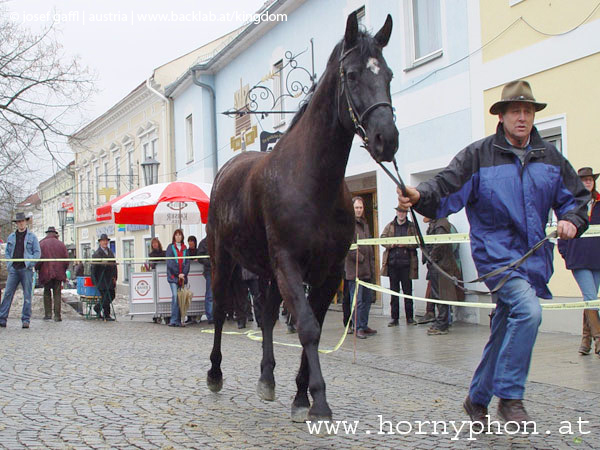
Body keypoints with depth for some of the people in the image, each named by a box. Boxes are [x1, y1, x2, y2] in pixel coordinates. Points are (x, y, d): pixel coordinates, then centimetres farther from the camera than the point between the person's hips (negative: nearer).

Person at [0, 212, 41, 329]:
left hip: (26, 269, -2)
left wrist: (30, 264, -8)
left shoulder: (32, 237, 6)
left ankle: (26, 320, 4)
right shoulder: (11, 237, 14)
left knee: (27, 295, -1)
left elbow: (37, 252, 3)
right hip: (13, 269, 2)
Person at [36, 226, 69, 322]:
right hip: (59, 273, 2)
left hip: (46, 272, -1)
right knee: (57, 293, 5)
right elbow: (66, 259, 3)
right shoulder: (61, 244, 5)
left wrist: (37, 268, 7)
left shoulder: (41, 244, -2)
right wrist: (63, 270, 15)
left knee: (47, 292, 12)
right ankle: (57, 316, 0)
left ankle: (48, 313, 6)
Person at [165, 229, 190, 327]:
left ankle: (178, 320, 6)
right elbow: (170, 262, -3)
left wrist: (184, 273, -6)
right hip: (173, 276, -3)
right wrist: (178, 274, -10)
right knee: (175, 296, -15)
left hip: (183, 276, 4)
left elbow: (187, 262, 10)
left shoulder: (184, 248, 15)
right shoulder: (170, 247, 5)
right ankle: (174, 320, -16)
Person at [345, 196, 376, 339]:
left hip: (366, 269, 8)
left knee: (367, 299, 12)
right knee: (357, 300, -6)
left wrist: (372, 265, 16)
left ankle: (364, 325, 20)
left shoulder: (364, 224, 19)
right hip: (354, 269, -8)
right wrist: (360, 258, -15)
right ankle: (358, 328, -2)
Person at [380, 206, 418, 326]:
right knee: (394, 291, 4)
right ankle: (394, 317, 8)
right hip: (392, 262, 2)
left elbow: (416, 243, -1)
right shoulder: (390, 226, 13)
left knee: (408, 291, 2)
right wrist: (390, 244, -13)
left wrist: (405, 244, -17)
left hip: (406, 263, -2)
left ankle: (409, 317, 10)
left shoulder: (412, 226, 6)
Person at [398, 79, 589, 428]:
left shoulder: (550, 157, 8)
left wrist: (572, 221, -4)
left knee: (504, 333, 12)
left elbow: (576, 196, 16)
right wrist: (420, 196, -34)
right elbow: (446, 189, -14)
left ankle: (477, 399, 30)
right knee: (528, 310, -28)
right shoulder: (478, 155, -5)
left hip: (534, 257, 5)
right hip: (497, 253, -5)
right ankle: (511, 397, -16)